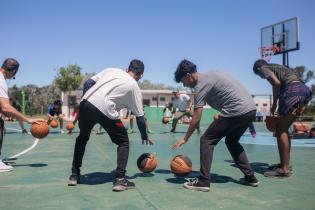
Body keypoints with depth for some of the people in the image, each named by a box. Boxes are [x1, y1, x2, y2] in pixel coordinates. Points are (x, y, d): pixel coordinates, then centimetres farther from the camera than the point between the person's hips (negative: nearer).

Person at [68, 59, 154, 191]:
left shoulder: (112, 70, 24)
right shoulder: (134, 86, 14)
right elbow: (139, 117, 16)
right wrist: (145, 137, 28)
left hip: (85, 102, 5)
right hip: (105, 110, -5)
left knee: (82, 138, 30)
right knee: (123, 142, 16)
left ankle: (74, 175, 34)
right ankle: (120, 179, 7)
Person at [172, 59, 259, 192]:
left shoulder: (201, 85, -6)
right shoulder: (210, 75, 20)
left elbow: (196, 118, -7)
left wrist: (185, 139, 0)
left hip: (237, 111, -9)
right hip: (251, 109, 9)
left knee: (206, 141, -1)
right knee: (232, 141, 25)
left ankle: (203, 181, -4)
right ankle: (250, 177, 25)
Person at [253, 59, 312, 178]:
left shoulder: (263, 68, 9)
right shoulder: (277, 67, 34)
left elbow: (276, 83, -9)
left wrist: (274, 105, -1)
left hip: (293, 90, -9)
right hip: (302, 89, 9)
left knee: (281, 130, -5)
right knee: (284, 129, 15)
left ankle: (284, 169, -5)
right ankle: (285, 164, 21)